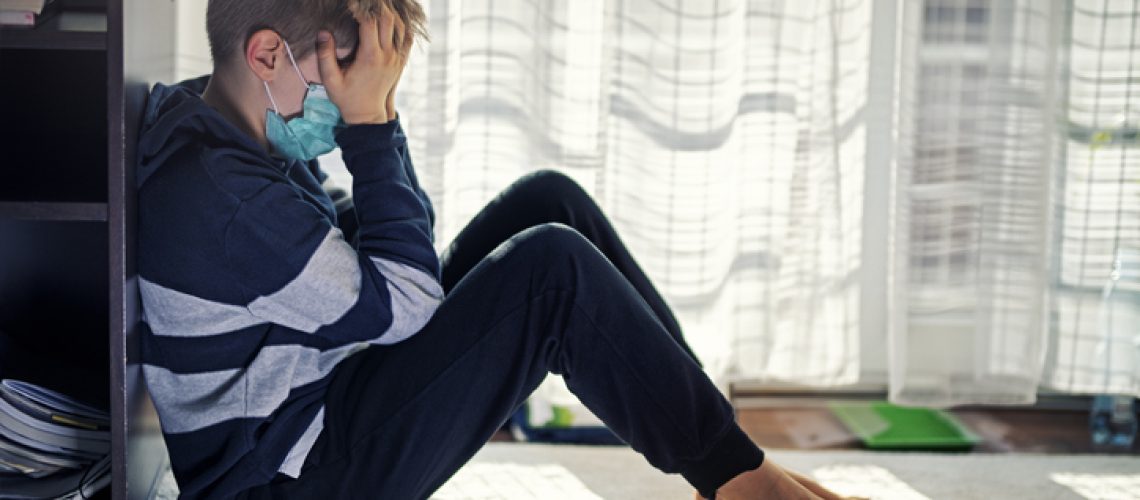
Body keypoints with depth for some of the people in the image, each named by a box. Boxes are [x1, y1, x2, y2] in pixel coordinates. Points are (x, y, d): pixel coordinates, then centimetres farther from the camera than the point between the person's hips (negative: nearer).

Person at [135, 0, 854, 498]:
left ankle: (709, 429, 2)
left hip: (335, 390, 10)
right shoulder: (213, 191, -26)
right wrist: (369, 124, -17)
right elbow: (403, 302, -20)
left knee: (549, 200, 1)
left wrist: (377, 117, -5)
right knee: (553, 267, -23)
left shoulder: (230, 132, 5)